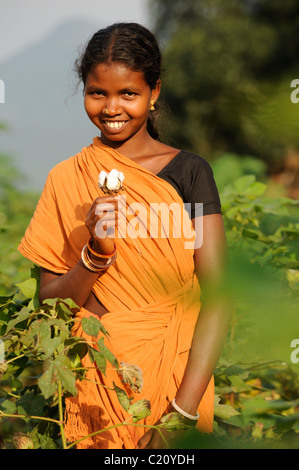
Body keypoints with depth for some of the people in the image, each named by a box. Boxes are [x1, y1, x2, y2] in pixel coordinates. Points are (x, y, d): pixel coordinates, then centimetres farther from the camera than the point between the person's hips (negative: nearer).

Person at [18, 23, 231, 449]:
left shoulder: (188, 171, -6)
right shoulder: (65, 179, 1)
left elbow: (218, 296, -13)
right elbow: (49, 301, -1)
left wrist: (183, 412, -22)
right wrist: (96, 254, -20)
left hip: (177, 374, -1)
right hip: (98, 378, 1)